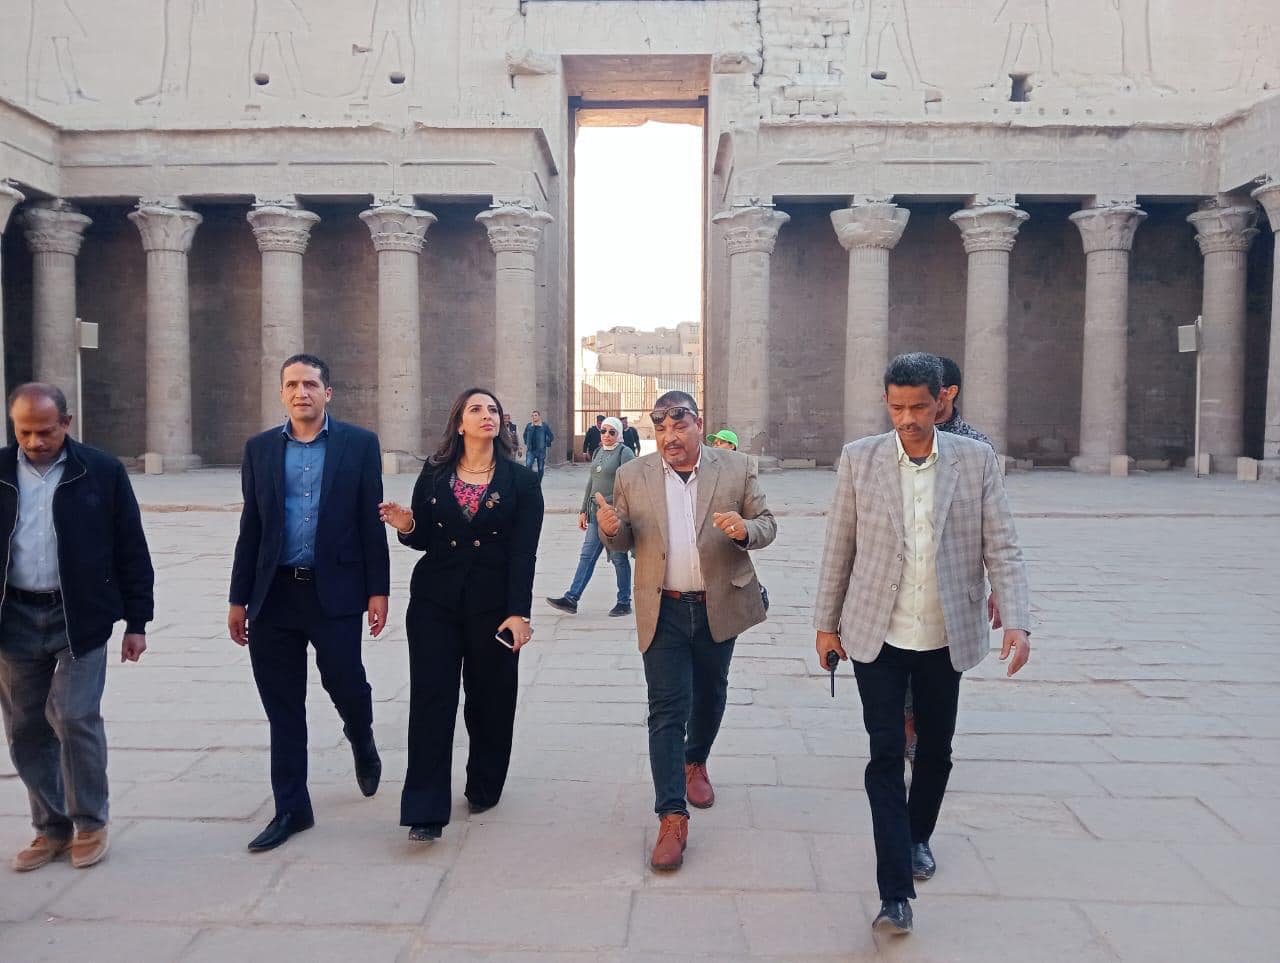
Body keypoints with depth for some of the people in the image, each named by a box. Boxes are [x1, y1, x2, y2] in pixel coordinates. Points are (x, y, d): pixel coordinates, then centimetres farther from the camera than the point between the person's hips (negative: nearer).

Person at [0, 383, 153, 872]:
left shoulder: (101, 472, -4)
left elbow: (131, 550, -1)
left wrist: (137, 621, -2)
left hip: (80, 617, -3)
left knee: (74, 717, -6)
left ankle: (90, 824, 13)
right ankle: (50, 827, 24)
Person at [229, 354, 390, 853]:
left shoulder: (359, 443, 0)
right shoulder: (260, 448, 8)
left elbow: (371, 522, -1)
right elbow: (251, 527, 9)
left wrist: (378, 591, -5)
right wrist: (239, 599, 8)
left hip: (334, 590, -3)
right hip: (274, 593, 3)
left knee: (346, 685, 2)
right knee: (283, 708, 8)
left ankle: (363, 746, 38)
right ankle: (290, 810, 21)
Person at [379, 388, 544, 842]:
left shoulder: (521, 481, 0)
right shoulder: (433, 475, 6)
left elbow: (523, 553, -6)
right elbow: (424, 539, 11)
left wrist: (518, 612, -13)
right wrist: (407, 526, -11)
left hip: (493, 604, -1)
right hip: (435, 601, 1)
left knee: (490, 698, 9)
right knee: (431, 699, -2)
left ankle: (484, 788, 30)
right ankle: (426, 810, 3)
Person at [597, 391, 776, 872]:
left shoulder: (737, 468, -4)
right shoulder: (632, 476, -2)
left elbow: (767, 524, 0)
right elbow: (622, 541, 5)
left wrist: (745, 530, -23)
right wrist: (610, 528, -19)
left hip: (719, 606, 2)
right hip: (663, 611, -1)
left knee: (710, 695, 20)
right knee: (666, 710, -4)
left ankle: (696, 762, 48)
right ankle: (672, 817, 0)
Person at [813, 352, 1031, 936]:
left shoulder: (976, 460, -2)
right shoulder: (859, 458, -2)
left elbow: (1002, 547, -3)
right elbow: (838, 547, 2)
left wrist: (1017, 621, -15)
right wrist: (826, 622, 4)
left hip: (946, 638, 2)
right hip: (877, 636, -1)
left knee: (935, 751, 16)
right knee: (886, 755, -3)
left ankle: (918, 838, 42)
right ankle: (896, 892, 3)